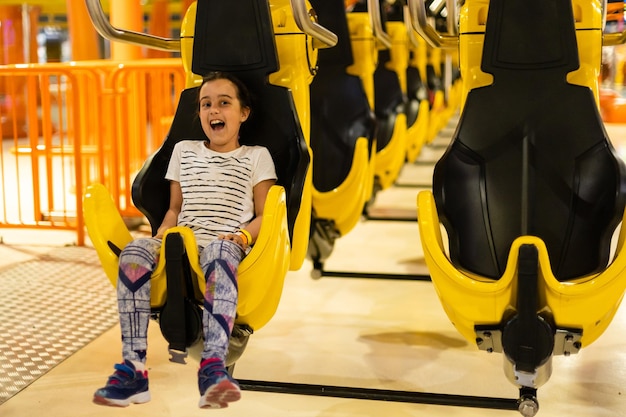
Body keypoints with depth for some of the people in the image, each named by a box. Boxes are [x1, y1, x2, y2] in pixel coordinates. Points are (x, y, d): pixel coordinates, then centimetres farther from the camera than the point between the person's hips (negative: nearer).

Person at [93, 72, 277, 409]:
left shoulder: (256, 156, 17)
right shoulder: (183, 150, 27)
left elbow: (264, 215, 10)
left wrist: (243, 236, -11)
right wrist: (163, 232, 5)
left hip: (226, 244, -3)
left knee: (219, 252, -42)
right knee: (135, 251, -31)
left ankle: (213, 366, -56)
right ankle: (133, 368, -37)